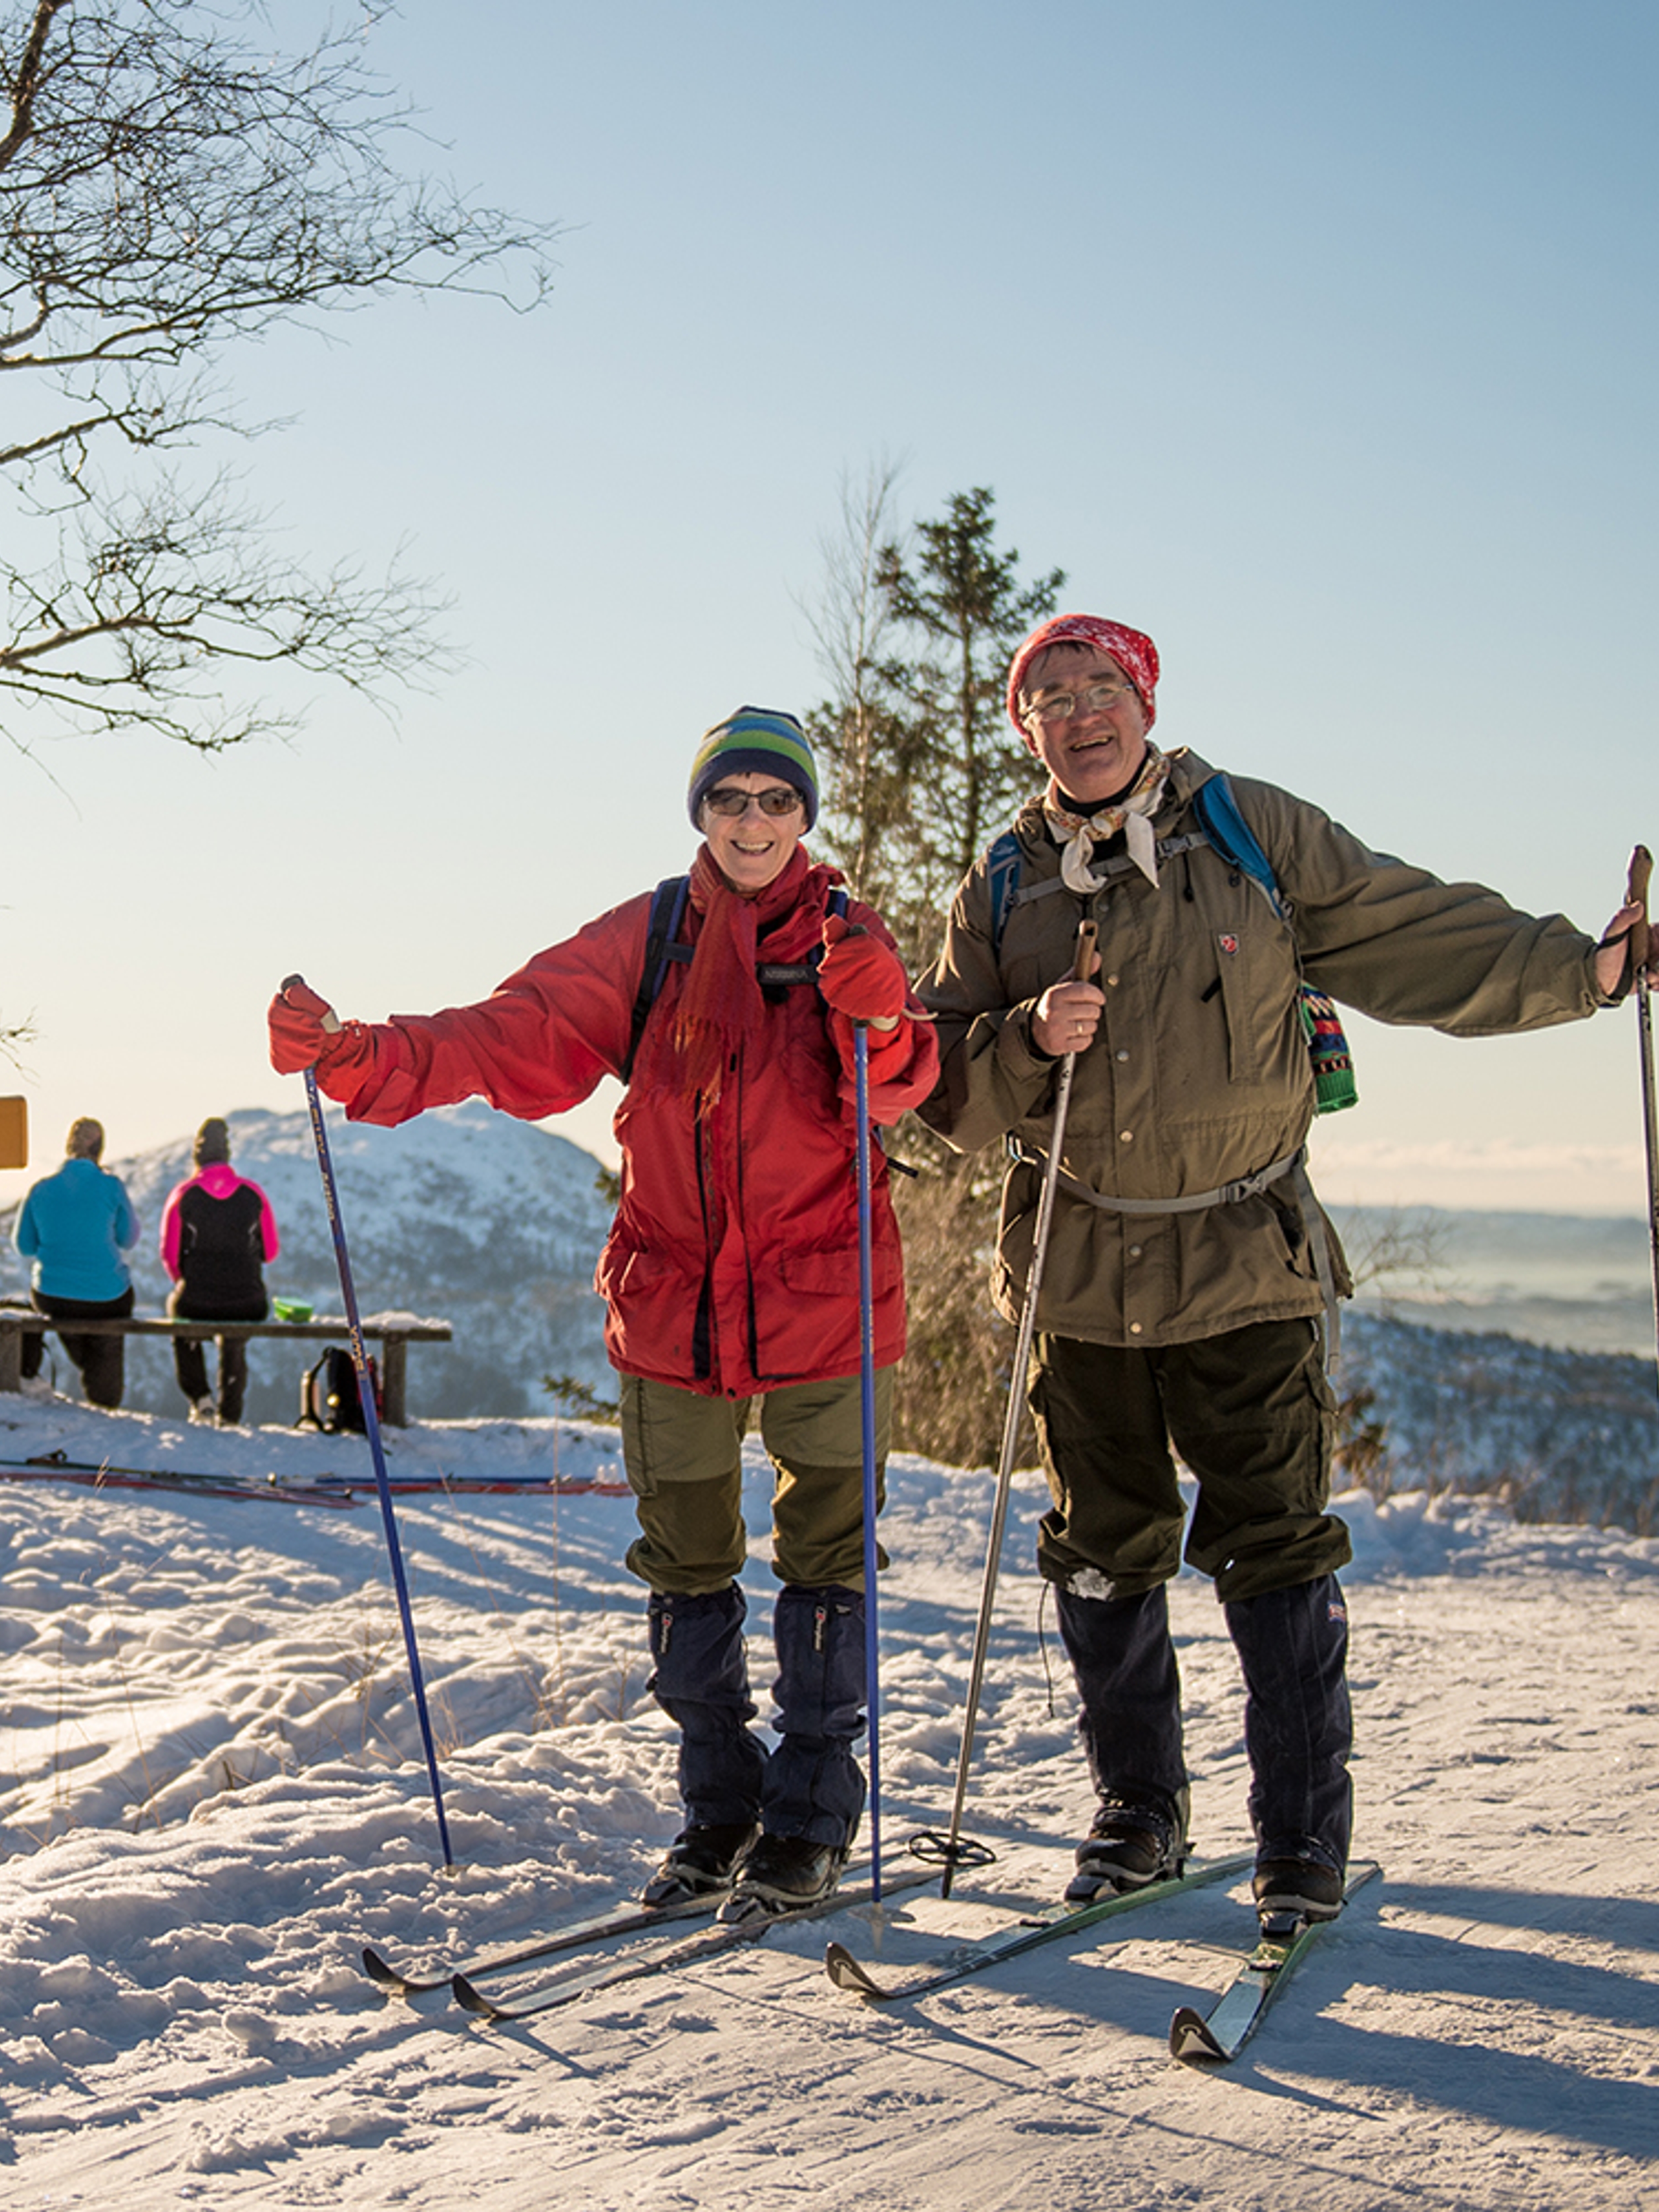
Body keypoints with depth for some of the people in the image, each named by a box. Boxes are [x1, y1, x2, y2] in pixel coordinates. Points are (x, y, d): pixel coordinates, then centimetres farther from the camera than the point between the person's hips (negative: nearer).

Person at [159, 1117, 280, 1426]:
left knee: (185, 1337, 35)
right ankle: (230, 1419, 37)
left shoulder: (183, 1194, -6)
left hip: (196, 1304, -1)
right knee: (234, 1349, 35)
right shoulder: (253, 1193, -2)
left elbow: (170, 1255, 0)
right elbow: (270, 1251, 5)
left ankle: (200, 1399, 22)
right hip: (248, 1303, 2)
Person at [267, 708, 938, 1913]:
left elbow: (898, 1090, -19)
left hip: (824, 1304, -2)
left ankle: (811, 1818, 19)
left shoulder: (848, 937, -3)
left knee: (825, 1554, 5)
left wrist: (879, 1022, -42)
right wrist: (364, 1058, -22)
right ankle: (719, 1805, 27)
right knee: (685, 1565, 11)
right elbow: (518, 1036, -8)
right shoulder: (646, 937, 2)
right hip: (675, 1302, 3)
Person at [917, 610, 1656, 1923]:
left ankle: (1304, 1847, 9)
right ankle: (1139, 1816, 26)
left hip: (1247, 1268, -2)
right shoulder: (1003, 888, 7)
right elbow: (949, 1089, 4)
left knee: (1276, 1554, -3)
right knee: (1104, 1557, 10)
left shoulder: (1257, 835, 2)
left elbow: (1418, 942, 4)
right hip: (1082, 1271, 3)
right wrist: (1029, 1042, -15)